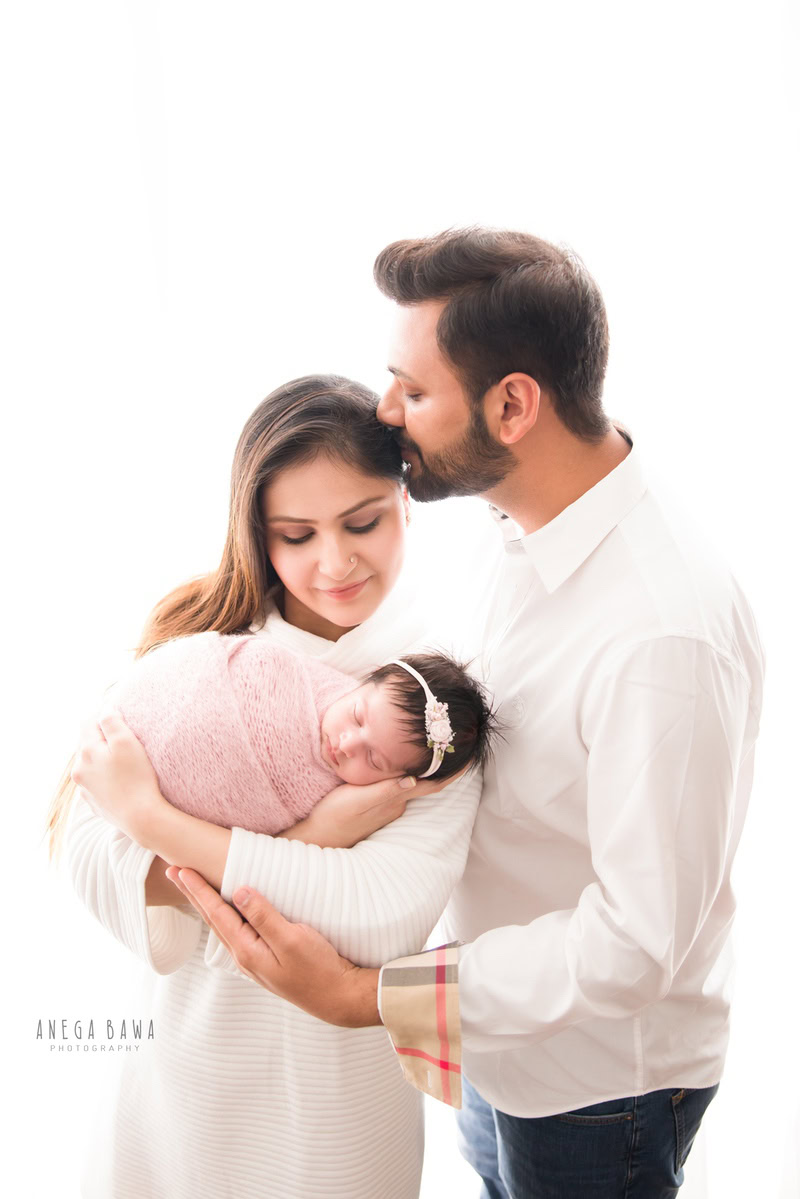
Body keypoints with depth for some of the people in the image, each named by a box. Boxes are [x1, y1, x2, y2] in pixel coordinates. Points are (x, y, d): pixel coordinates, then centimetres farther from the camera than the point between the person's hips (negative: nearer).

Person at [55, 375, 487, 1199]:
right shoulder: (200, 636, -8)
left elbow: (389, 916, -27)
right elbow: (95, 859, -16)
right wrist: (308, 840, -26)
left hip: (335, 1090, -2)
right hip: (180, 1057, 2)